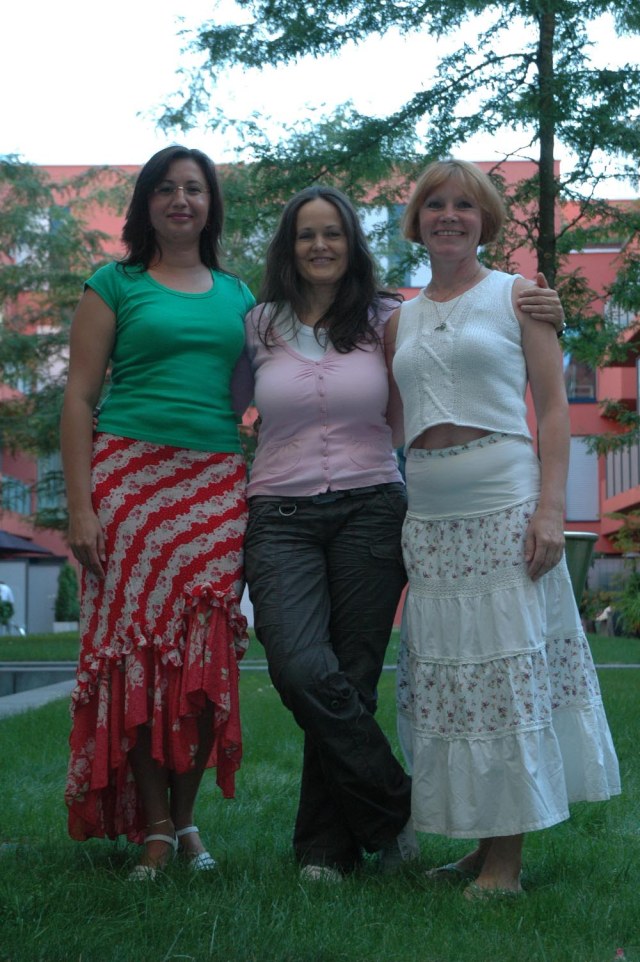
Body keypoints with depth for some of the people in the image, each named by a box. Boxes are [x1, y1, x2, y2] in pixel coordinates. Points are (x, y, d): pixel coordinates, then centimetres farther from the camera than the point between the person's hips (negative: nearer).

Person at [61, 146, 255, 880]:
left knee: (205, 655, -1)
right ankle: (154, 827, 3)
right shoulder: (116, 284, 7)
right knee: (134, 646, -6)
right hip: (130, 478, -3)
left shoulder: (237, 295, 18)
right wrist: (79, 505, -9)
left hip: (216, 484, 3)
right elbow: (79, 398, 1)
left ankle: (185, 817, 12)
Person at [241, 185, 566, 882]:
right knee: (303, 671, -20)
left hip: (370, 510, 0)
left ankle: (325, 848, 12)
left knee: (350, 681, -3)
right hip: (282, 517, 0)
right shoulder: (260, 327, 10)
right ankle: (394, 811, -1)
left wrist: (541, 321, -4)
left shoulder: (388, 321, 7)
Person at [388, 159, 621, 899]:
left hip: (504, 504, -5)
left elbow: (553, 408, -2)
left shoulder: (516, 296, 4)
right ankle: (482, 845, 16)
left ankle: (507, 861, 1)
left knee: (508, 668, -4)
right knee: (446, 675, 5)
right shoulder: (401, 320, 15)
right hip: (428, 516, 5)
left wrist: (551, 507, -13)